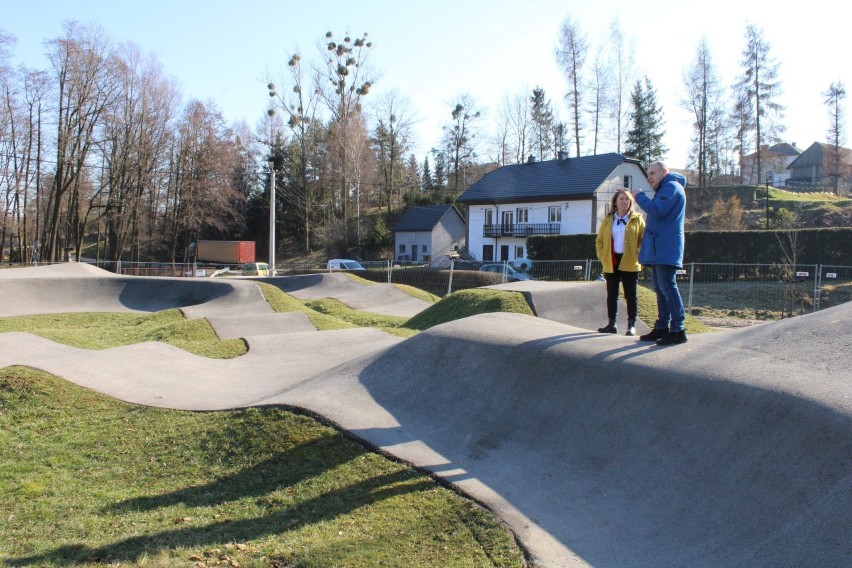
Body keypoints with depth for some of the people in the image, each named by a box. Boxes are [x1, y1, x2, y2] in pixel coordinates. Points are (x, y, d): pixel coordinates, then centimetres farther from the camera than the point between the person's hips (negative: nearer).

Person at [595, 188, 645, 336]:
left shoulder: (637, 219, 2)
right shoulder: (608, 220, 9)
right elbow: (599, 240, 13)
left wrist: (637, 254, -10)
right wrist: (602, 256, 1)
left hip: (629, 263, -3)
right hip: (611, 263, 3)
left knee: (630, 295, 2)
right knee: (611, 295, 7)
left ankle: (631, 325, 8)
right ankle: (612, 324, 13)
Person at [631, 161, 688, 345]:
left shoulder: (671, 187, -8)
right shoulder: (664, 189, 25)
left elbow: (657, 210, -21)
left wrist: (639, 196, -10)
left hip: (666, 250, -10)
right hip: (658, 249, 10)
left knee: (667, 287, -11)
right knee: (660, 288, 11)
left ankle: (678, 330, -10)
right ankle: (662, 327, 16)